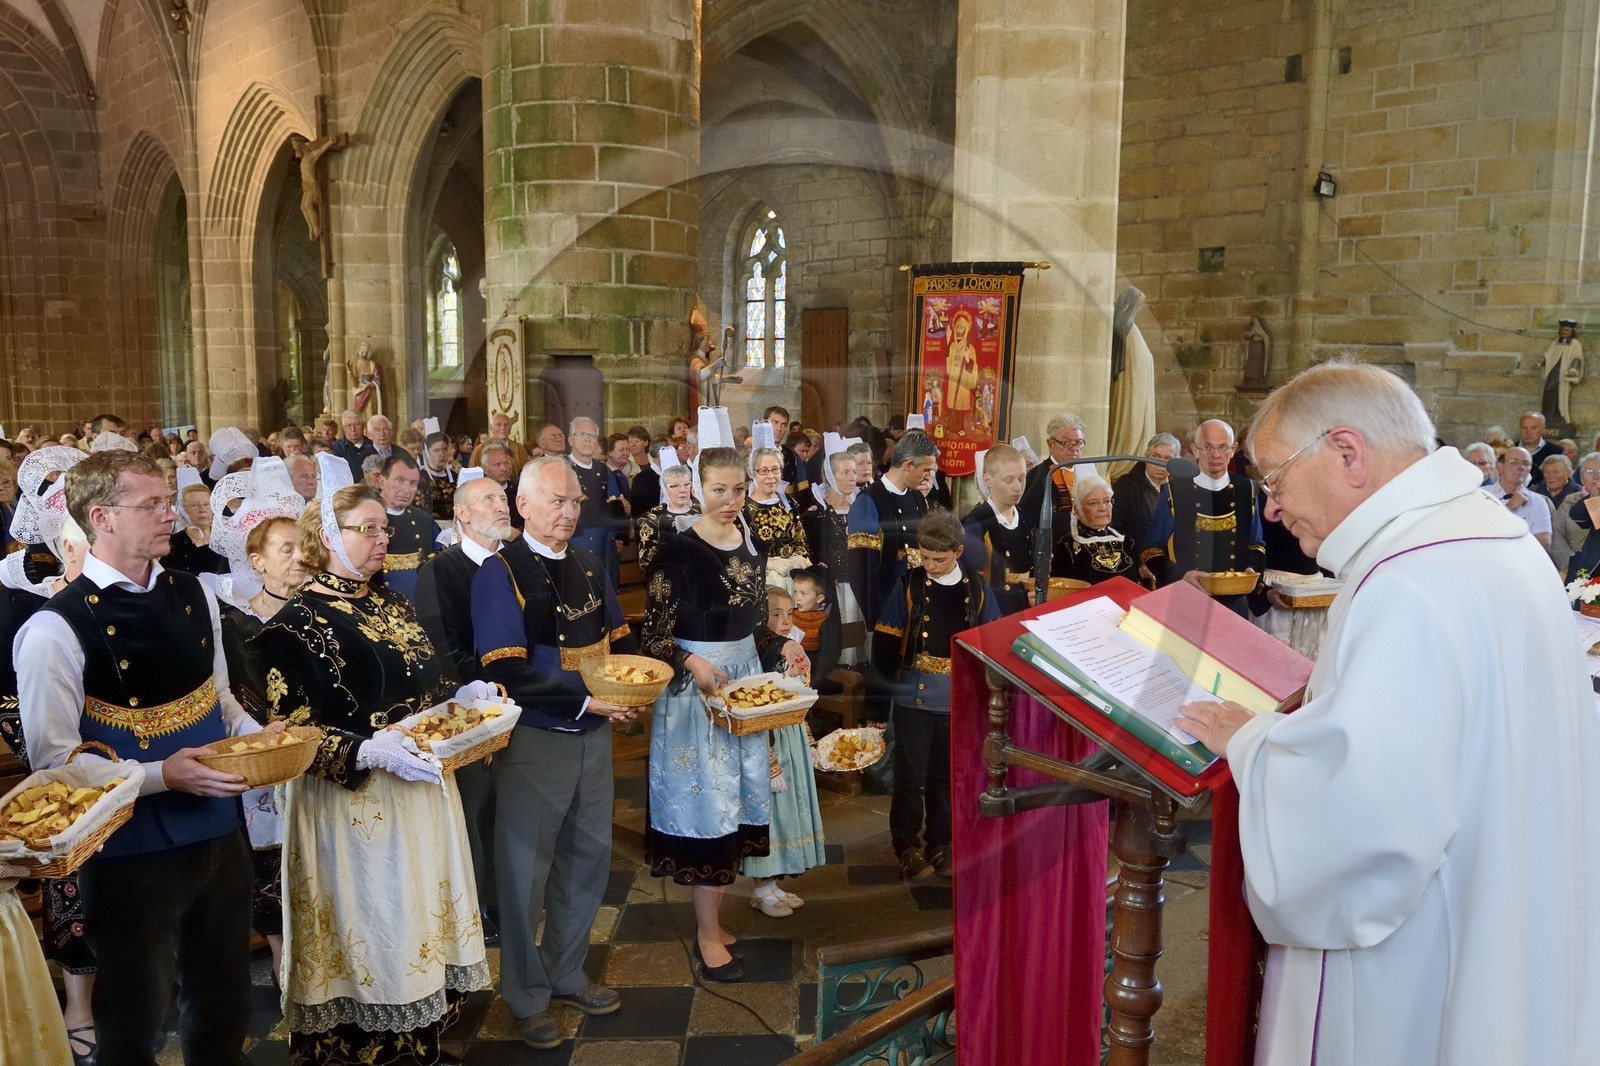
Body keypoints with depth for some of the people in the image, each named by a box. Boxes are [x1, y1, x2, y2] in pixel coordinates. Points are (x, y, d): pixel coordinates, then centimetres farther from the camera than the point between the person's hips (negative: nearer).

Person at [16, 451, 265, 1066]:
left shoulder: (194, 597, 3)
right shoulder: (56, 630, -16)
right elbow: (55, 761, -14)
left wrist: (257, 738, -4)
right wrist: (161, 775, -23)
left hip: (219, 837, 6)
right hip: (131, 854, -5)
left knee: (225, 1006, 21)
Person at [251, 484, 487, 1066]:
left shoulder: (392, 604, 11)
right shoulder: (299, 622, -11)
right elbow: (291, 731, -15)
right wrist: (370, 752, -26)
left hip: (424, 787, 7)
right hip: (351, 803, -7)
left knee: (424, 918, 14)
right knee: (367, 930, 5)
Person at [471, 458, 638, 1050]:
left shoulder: (590, 568, 8)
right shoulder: (501, 573, -13)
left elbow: (619, 639, 16)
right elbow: (507, 670, -21)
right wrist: (586, 699, -23)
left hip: (592, 734, 7)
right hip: (534, 739, -6)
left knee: (588, 856, 17)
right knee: (527, 868, 7)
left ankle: (567, 974, 38)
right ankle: (527, 999, 27)